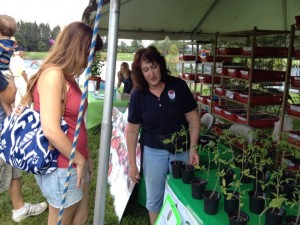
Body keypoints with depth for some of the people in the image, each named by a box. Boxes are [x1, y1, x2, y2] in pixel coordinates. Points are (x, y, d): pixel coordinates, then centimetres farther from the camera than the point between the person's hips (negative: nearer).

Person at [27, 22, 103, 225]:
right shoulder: (53, 74, -21)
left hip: (75, 163, 9)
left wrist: (85, 157, 10)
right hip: (61, 167, -9)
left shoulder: (67, 77, 9)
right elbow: (51, 130, -28)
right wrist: (79, 160, -17)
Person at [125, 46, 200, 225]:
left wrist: (193, 148, -11)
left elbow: (193, 119, -5)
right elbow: (132, 130, -3)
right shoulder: (138, 94, -8)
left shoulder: (178, 86, -10)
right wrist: (132, 164, -2)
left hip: (181, 150, 0)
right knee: (154, 199, 14)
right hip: (153, 151, 1)